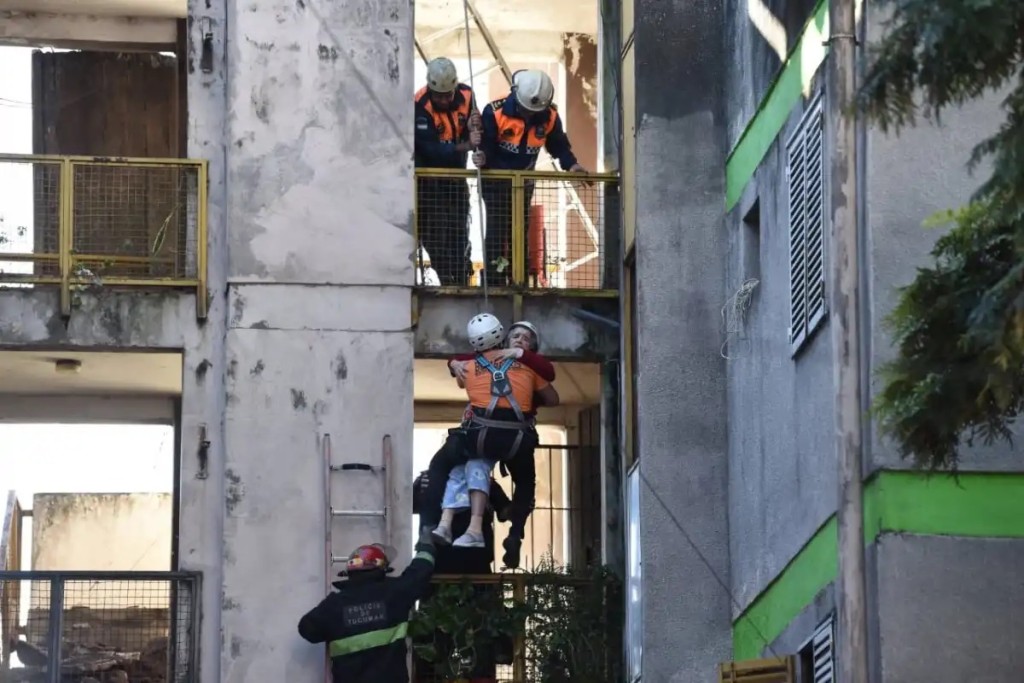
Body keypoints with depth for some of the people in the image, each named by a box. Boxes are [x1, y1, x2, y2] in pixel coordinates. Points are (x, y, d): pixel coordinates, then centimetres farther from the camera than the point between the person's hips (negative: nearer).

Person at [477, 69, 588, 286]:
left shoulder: (549, 117, -10)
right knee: (497, 230, -11)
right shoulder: (495, 112, -23)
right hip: (495, 179, -4)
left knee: (520, 234, 10)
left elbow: (559, 146, 0)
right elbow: (485, 143, -21)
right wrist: (482, 156, -43)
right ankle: (494, 282, -9)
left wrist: (571, 164, -17)